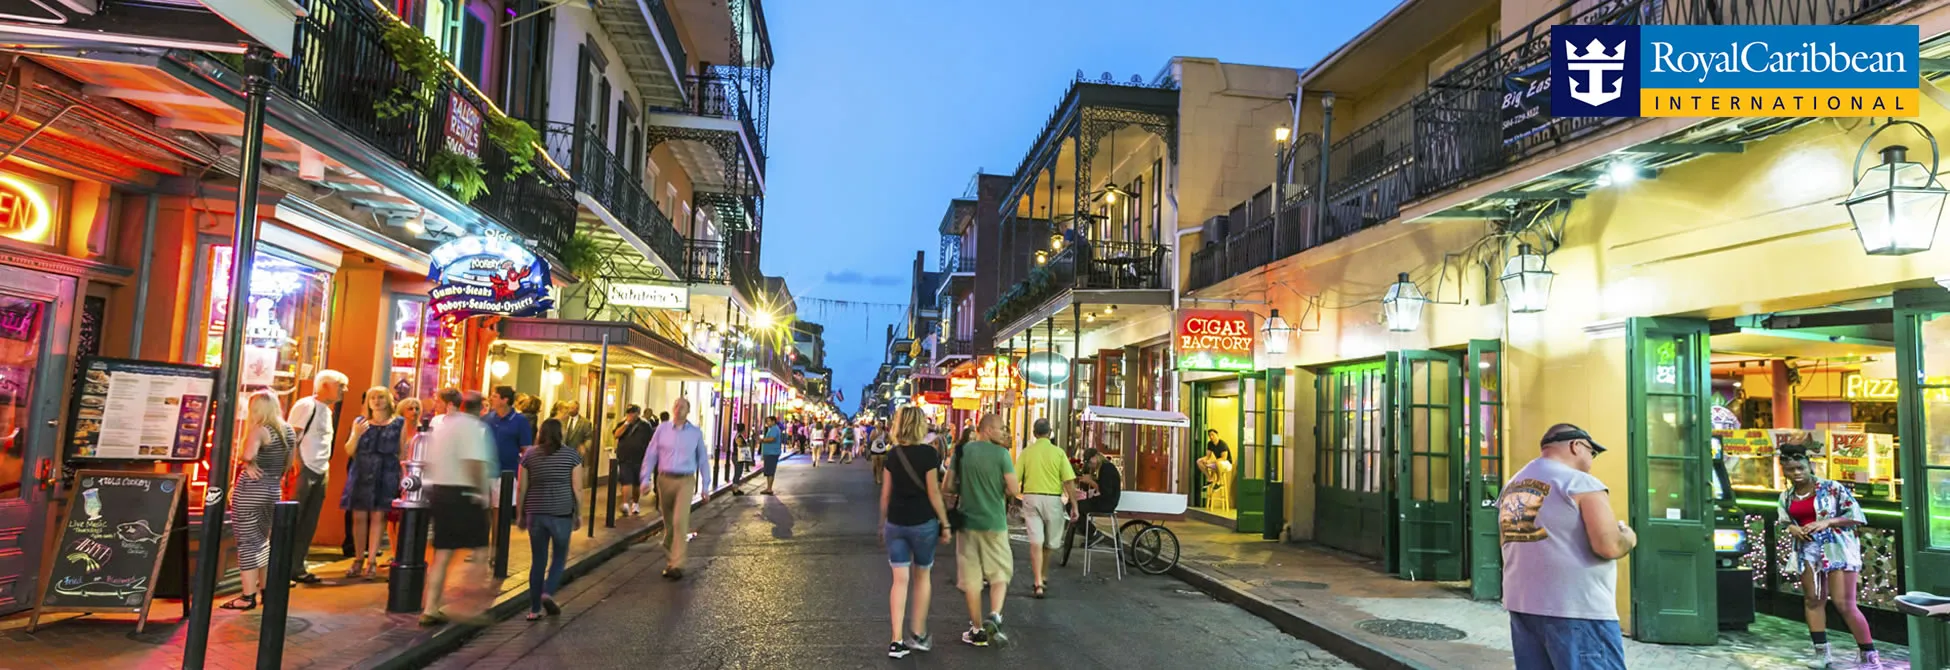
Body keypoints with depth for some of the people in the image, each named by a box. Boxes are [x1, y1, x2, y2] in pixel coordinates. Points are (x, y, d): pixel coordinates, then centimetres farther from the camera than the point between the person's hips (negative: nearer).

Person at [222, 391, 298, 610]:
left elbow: (247, 456, -31)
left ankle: (248, 597, 1)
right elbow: (288, 464, 15)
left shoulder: (259, 430, -15)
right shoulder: (288, 430, 8)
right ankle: (265, 589, 28)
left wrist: (249, 465, -11)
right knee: (263, 539, 20)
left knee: (247, 541, 0)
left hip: (251, 490, -7)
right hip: (274, 490, 7)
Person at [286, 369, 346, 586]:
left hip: (320, 473, 9)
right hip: (303, 471, -8)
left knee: (309, 524, 10)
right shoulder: (306, 405, -9)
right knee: (291, 521, -4)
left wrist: (325, 467, 13)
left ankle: (297, 568, 17)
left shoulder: (327, 410, 17)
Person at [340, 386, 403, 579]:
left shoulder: (399, 424, 5)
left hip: (386, 475, -2)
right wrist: (356, 435, -9)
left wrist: (402, 477, -1)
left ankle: (371, 561, 1)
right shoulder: (360, 422, 11)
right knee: (359, 516, 2)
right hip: (361, 473, 2)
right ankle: (358, 560, 13)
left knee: (378, 516, -4)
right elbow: (349, 450, 9)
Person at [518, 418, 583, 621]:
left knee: (538, 560, 10)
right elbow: (576, 488, -3)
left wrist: (521, 514, 13)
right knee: (559, 556, 13)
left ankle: (534, 609, 11)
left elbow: (522, 488, 4)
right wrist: (579, 514, 6)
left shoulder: (529, 454, 4)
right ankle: (548, 593, -8)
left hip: (535, 513, 2)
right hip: (562, 513, -2)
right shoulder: (572, 454, -2)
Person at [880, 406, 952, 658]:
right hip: (922, 522, -3)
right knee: (922, 577, 14)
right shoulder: (928, 453, -9)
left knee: (900, 580, 5)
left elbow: (885, 493, 8)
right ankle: (918, 636, 20)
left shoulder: (893, 454, 5)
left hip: (895, 523, 3)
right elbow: (933, 492, -11)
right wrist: (945, 524, -4)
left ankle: (896, 642, 2)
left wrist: (882, 524, 17)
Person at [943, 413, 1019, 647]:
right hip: (994, 522, -2)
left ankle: (977, 630, 14)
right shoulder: (1001, 454, -10)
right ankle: (994, 615, -6)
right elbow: (1014, 490, -12)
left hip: (967, 521, 2)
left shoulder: (962, 451, 0)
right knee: (1000, 572, 14)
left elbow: (949, 485, 3)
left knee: (971, 577, 9)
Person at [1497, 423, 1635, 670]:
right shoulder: (1580, 483, -10)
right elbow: (1609, 546, -17)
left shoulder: (1511, 486, 13)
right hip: (1577, 611, -7)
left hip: (1521, 605, 7)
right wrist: (1629, 537, 5)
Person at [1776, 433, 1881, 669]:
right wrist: (1791, 528, -3)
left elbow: (1856, 516, -6)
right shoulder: (1786, 497, 8)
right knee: (1812, 600, 7)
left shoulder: (1832, 488, -7)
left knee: (1844, 604, -8)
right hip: (1807, 550, 5)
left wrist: (1827, 522, -18)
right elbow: (1785, 523, 19)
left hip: (1837, 549, -5)